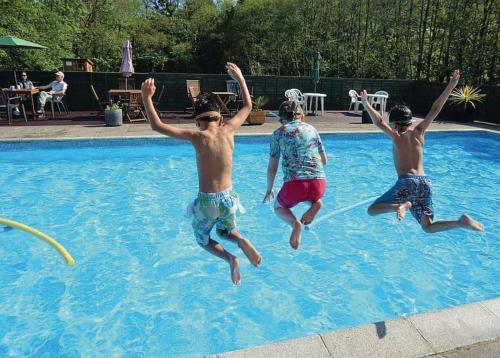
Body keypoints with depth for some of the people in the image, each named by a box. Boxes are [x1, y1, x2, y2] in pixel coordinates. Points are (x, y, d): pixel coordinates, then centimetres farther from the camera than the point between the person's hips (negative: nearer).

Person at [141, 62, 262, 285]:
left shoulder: (197, 137, -14)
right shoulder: (228, 130, -5)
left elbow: (157, 126, -12)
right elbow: (248, 106, 12)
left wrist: (146, 98, -4)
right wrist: (240, 78, 20)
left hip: (206, 202, -3)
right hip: (228, 198, 3)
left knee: (203, 240, 25)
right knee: (227, 232, 32)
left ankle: (230, 258, -4)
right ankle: (241, 242, -4)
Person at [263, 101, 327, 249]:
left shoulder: (278, 133, 11)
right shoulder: (311, 128, 18)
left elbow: (272, 167, 13)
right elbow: (324, 161, 24)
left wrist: (269, 190, 27)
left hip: (294, 184, -3)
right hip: (319, 182, 3)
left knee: (279, 207, 28)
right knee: (313, 194, 39)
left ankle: (295, 223, -5)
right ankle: (315, 203, 2)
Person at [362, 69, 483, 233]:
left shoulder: (396, 137, 2)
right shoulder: (418, 132, 12)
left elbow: (379, 122, -7)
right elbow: (435, 110, 11)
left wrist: (366, 104, -1)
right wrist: (450, 86, 13)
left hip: (407, 181, -5)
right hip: (425, 182, 5)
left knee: (372, 210, 2)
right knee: (428, 226, 14)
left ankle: (401, 206, -23)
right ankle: (461, 221, -10)